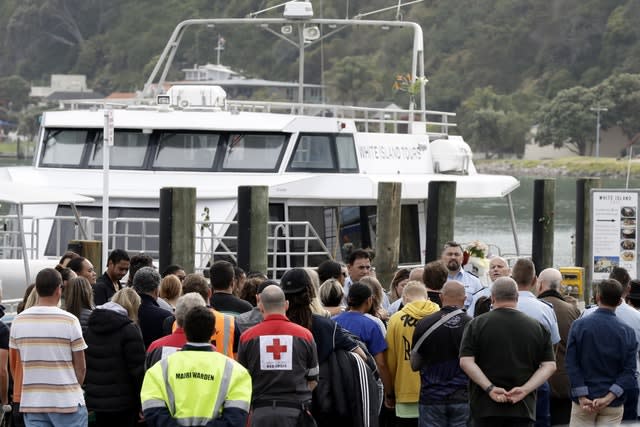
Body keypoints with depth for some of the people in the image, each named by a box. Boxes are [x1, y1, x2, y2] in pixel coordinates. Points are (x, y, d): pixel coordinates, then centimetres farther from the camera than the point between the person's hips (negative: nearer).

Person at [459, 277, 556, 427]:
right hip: (523, 408, 1)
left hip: (485, 407, -1)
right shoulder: (537, 327, 6)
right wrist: (524, 390, -7)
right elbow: (549, 366, 0)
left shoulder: (476, 324, 1)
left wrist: (490, 388, -11)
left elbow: (466, 361, -8)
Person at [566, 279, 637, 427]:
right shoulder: (627, 332, -2)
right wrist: (609, 398, -13)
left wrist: (582, 398, -9)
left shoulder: (579, 325, -5)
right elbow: (629, 371, -8)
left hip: (584, 401, -1)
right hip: (613, 405, 1)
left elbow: (572, 364, -8)